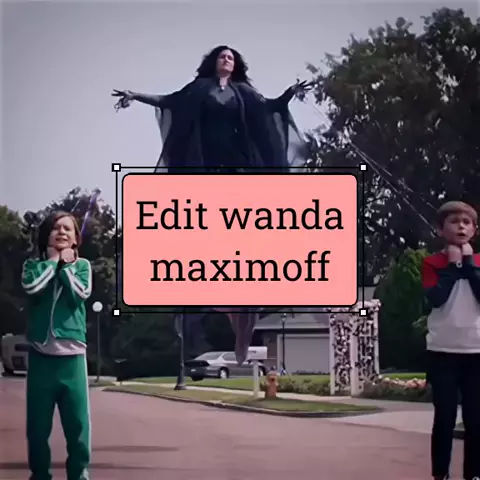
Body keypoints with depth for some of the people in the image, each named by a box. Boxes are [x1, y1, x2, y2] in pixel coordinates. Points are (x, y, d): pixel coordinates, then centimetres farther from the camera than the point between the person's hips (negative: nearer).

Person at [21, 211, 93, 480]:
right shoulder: (35, 264, 9)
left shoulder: (81, 265, 9)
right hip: (41, 354, 0)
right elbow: (32, 286, -14)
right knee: (38, 423, 2)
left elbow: (81, 292, -10)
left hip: (72, 355, 0)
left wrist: (65, 264, -2)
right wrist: (52, 260, -3)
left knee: (78, 420, -2)